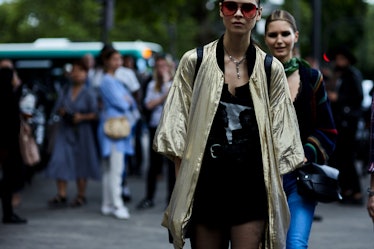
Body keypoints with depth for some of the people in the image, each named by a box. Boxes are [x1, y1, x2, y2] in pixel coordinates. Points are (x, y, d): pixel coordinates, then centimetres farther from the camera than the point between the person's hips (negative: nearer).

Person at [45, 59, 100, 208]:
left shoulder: (89, 93, -4)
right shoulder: (65, 91, 8)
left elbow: (95, 114, -6)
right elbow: (57, 108, 13)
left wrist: (82, 117, -21)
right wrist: (61, 112, -9)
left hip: (81, 131, -3)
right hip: (65, 130, 3)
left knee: (81, 162, 4)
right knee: (60, 161, -6)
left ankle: (81, 195, 14)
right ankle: (61, 195, -2)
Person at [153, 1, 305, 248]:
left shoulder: (271, 69, 5)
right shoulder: (194, 62, 3)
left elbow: (278, 138, 7)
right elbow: (178, 127, 4)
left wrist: (272, 187, 2)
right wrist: (182, 185, -1)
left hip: (251, 186, 0)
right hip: (205, 185, 0)